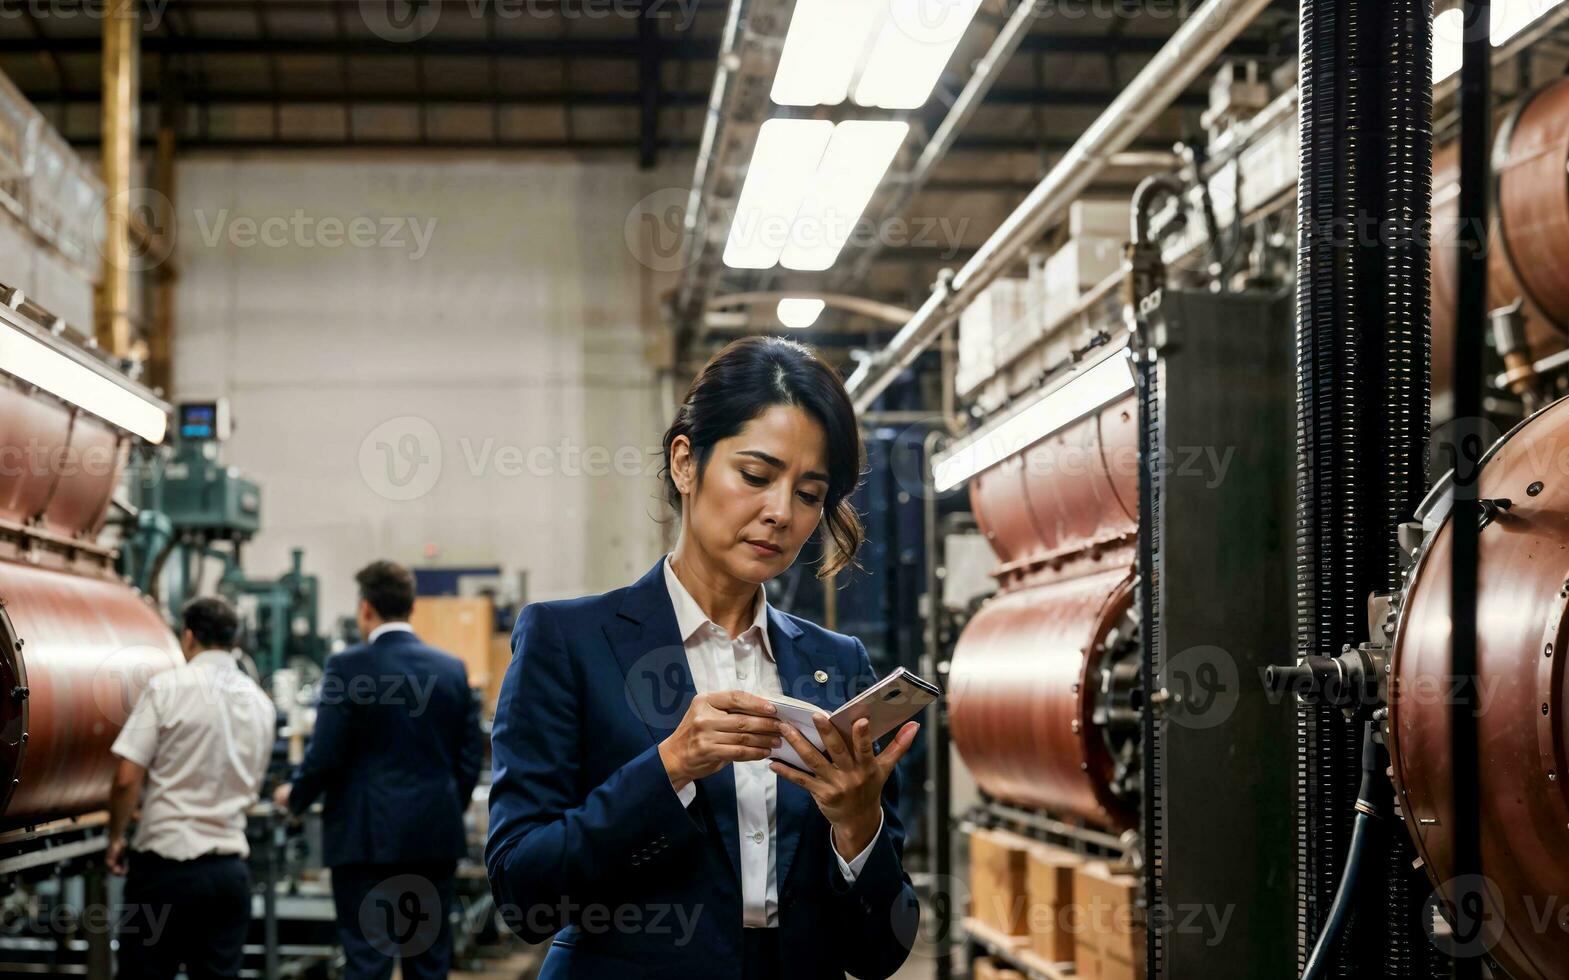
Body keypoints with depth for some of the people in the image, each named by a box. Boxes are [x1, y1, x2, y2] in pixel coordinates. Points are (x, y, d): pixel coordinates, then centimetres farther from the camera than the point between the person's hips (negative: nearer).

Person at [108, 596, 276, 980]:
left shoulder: (167, 687, -8)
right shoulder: (261, 703, 9)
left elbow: (126, 779, -11)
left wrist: (115, 839, 3)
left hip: (166, 864, -4)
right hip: (230, 870, 4)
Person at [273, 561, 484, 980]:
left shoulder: (348, 666, -9)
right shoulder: (453, 669, 5)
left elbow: (325, 754, -9)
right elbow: (470, 755, 7)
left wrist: (295, 796, 10)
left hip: (368, 835, -4)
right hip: (436, 834, 4)